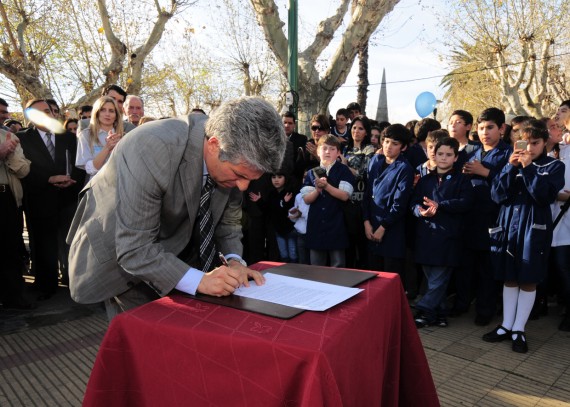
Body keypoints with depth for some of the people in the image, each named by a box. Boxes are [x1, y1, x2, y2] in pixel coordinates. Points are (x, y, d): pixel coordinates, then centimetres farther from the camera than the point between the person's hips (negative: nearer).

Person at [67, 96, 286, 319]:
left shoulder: (234, 160, -17)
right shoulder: (151, 149, -36)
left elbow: (228, 220, 0)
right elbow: (134, 250, -33)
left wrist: (234, 260, -17)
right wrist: (198, 280, -38)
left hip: (174, 251, 5)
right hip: (120, 256, -5)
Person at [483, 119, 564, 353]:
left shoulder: (554, 166, 2)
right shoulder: (512, 164, 8)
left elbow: (545, 195, -15)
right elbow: (497, 195, -3)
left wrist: (528, 168, -18)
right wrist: (510, 167, -12)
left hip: (534, 228, -2)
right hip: (508, 225, 3)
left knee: (528, 280, 4)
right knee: (509, 279, 10)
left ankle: (519, 330, 16)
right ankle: (506, 326, 21)